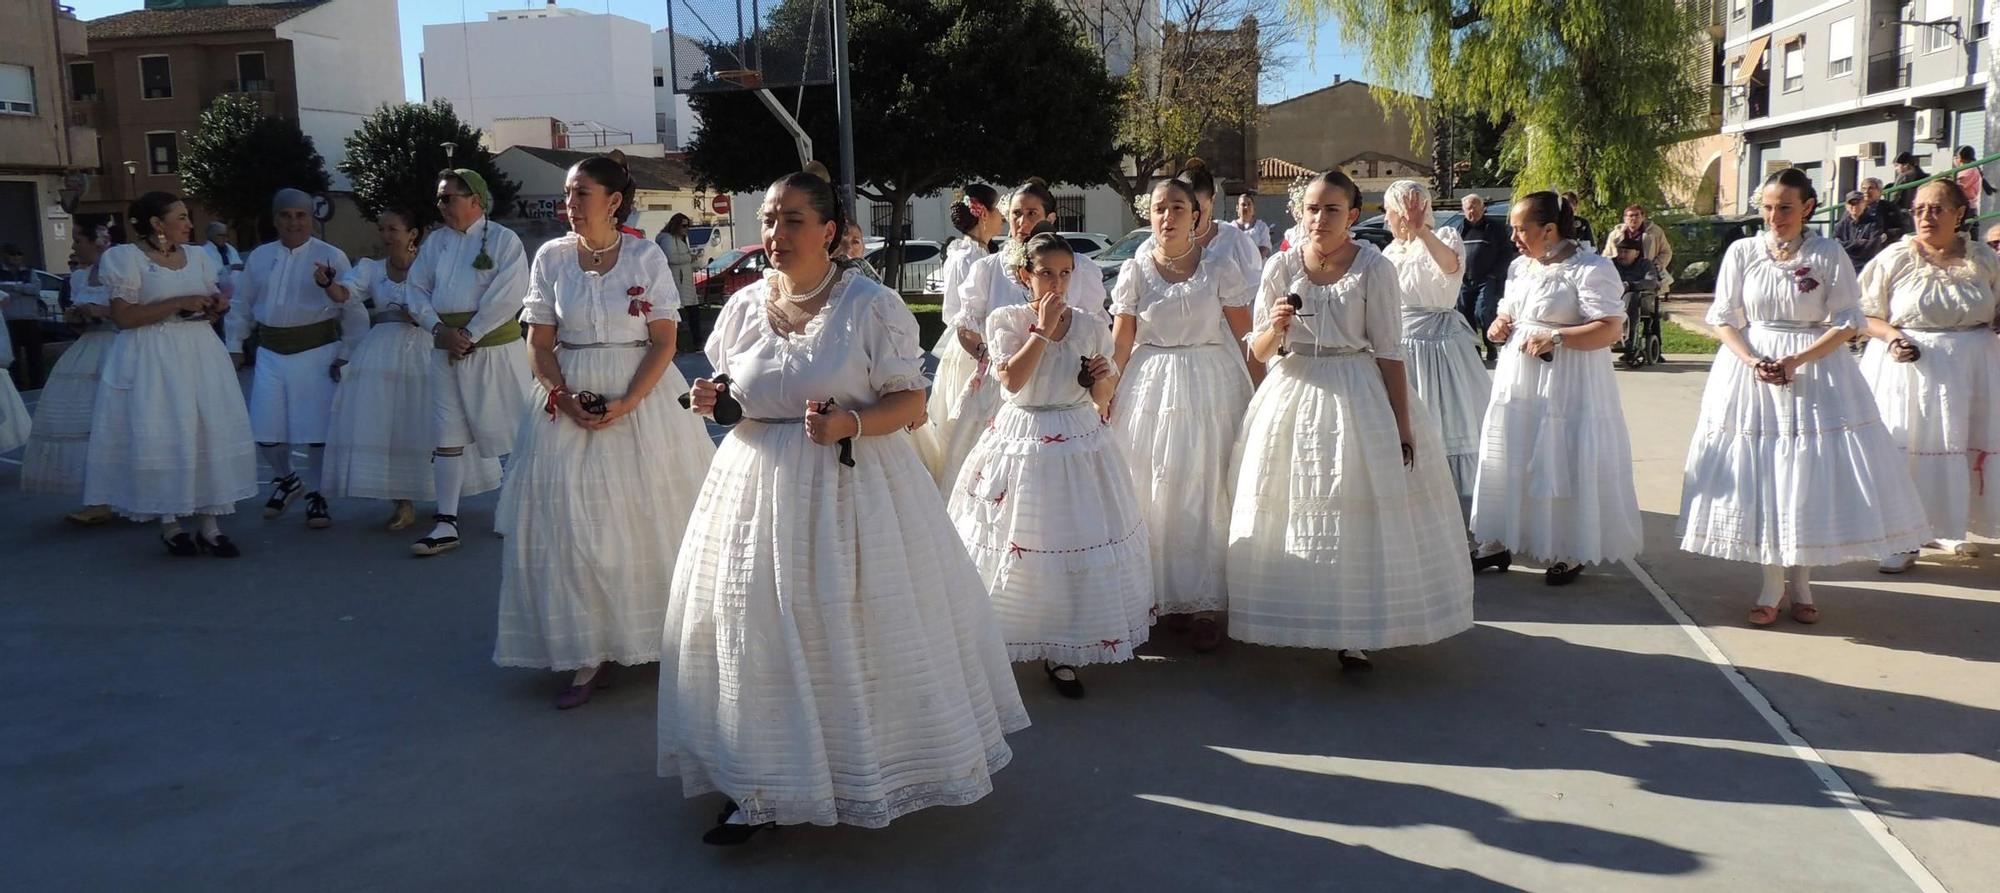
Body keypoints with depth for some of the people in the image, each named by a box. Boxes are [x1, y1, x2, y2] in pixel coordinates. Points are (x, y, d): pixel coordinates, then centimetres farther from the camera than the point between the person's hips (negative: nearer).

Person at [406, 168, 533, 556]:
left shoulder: (503, 240, -4)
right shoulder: (435, 241, 12)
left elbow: (507, 296, -14)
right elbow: (417, 289, 10)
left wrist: (469, 335, -16)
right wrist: (439, 329, -7)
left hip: (495, 347, -5)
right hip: (447, 349, 6)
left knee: (514, 434, 1)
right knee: (447, 437, 6)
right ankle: (446, 525, 11)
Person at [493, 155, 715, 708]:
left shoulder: (647, 258, -3)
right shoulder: (551, 258, 3)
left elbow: (664, 341, -6)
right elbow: (540, 343, 4)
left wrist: (627, 404, -17)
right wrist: (565, 399, -12)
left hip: (643, 397, -2)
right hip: (570, 399, 2)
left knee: (646, 517, 2)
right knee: (571, 526, -1)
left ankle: (663, 637, 16)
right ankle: (587, 656, 5)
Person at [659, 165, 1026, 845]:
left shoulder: (872, 305, -7)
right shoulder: (745, 306, 8)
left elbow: (911, 402, -7)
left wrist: (850, 423, -24)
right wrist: (711, 402, -2)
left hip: (850, 486, -4)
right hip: (757, 485, 5)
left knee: (853, 630, 0)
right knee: (755, 630, 6)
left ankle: (875, 772, 20)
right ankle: (760, 788, 21)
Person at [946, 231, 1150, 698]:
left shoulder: (1092, 324, 5)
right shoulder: (1007, 321, -2)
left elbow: (1102, 398, 11)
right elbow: (1012, 379, -17)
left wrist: (1104, 380, -11)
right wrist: (1043, 329, -15)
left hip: (1081, 443, 3)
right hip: (1022, 442, -3)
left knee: (1079, 544, 5)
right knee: (1018, 542, 0)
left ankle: (1062, 653, 17)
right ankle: (998, 643, 15)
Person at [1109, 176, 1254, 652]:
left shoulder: (1220, 264, -1)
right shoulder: (1135, 270, 2)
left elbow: (1243, 334, -2)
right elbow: (1121, 342, 2)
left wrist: (1254, 394, -7)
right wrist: (1106, 396, -3)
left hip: (1211, 385, -1)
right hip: (1150, 385, 2)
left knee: (1207, 491, 0)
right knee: (1152, 490, 4)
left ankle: (1206, 602, 9)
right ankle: (1166, 593, 19)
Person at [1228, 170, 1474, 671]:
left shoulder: (1375, 269, -5)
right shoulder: (1281, 268, 2)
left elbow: (1389, 352, -5)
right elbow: (1259, 351, 6)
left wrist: (1403, 426, -8)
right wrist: (1275, 329, -17)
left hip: (1360, 400, -2)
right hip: (1294, 397, 2)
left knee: (1360, 516, 1)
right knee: (1293, 514, 8)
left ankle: (1354, 633, 13)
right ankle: (1293, 620, 25)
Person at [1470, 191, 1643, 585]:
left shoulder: (1590, 269, -13)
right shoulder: (1519, 266, 11)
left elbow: (1611, 329, -19)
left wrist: (1555, 338, -24)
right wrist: (1499, 325, 3)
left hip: (1566, 385, -7)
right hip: (1518, 381, 7)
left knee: (1565, 464, 0)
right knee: (1508, 461, 11)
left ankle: (1571, 553, 15)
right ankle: (1500, 542, 23)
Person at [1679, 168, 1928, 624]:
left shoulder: (1829, 254, -3)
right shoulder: (1742, 252, 1)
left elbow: (1846, 321, -4)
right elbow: (1724, 317, 2)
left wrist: (1797, 361, -16)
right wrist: (1752, 361, -14)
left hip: (1815, 369, -1)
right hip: (1750, 367, 1)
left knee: (1812, 475, 2)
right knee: (1759, 474, 1)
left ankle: (1801, 582, 18)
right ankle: (1773, 586, 13)